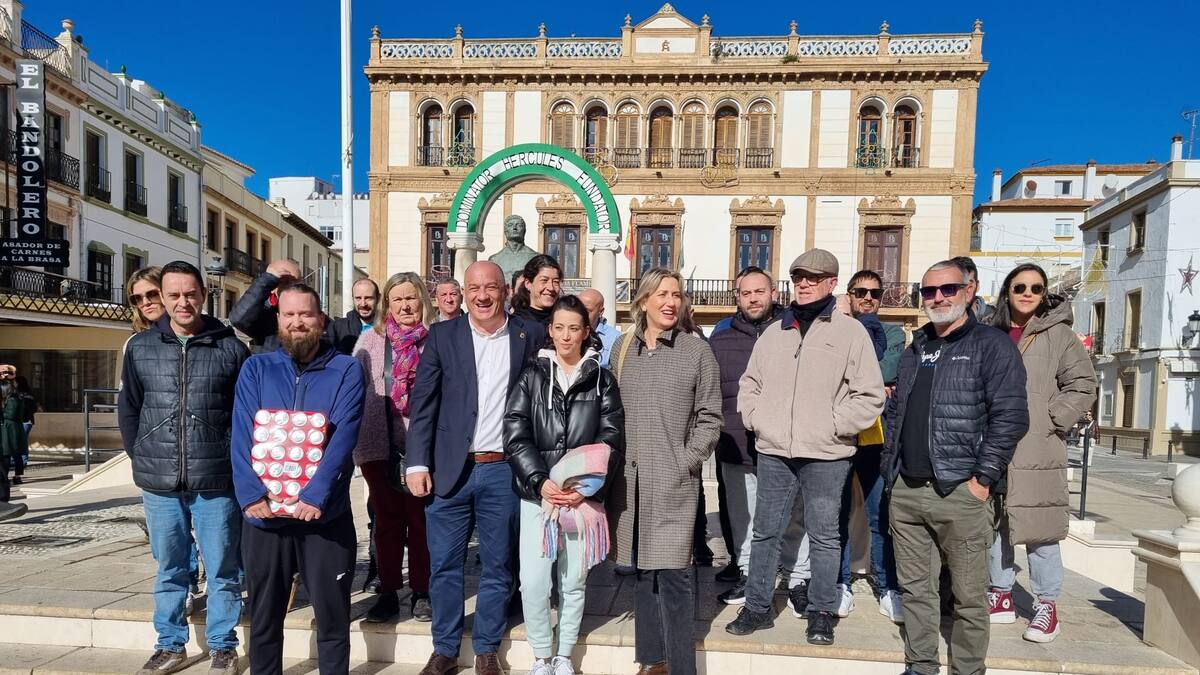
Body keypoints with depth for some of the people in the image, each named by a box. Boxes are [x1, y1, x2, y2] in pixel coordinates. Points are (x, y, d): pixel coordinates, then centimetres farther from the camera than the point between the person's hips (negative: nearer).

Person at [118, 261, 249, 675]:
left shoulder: (231, 348, -3)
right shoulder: (140, 347, 6)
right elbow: (128, 409, 14)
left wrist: (234, 459, 0)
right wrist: (142, 457, 8)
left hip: (217, 482, -2)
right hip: (159, 484, 3)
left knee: (222, 569, 7)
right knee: (170, 569, 17)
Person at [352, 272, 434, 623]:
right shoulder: (371, 340, 9)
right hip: (380, 445, 2)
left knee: (420, 519, 7)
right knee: (387, 520, 11)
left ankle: (421, 593, 20)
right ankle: (388, 592, 22)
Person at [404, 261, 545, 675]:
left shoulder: (529, 335, 2)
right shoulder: (442, 335, 3)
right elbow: (422, 402, 0)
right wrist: (417, 463, -5)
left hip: (503, 472, 0)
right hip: (450, 469, 0)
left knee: (497, 567, 12)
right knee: (444, 565, 10)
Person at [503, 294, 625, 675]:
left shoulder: (602, 380, 4)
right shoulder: (532, 377, 4)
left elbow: (611, 441, 0)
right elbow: (515, 436, -3)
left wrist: (585, 486, -12)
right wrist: (540, 482, -14)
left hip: (583, 496, 0)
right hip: (537, 493, 0)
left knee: (573, 582, 9)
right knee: (533, 582, -2)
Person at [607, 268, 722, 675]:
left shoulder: (697, 351, -1)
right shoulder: (622, 348, 8)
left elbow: (709, 418, 0)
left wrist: (686, 462, -8)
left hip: (674, 481, -3)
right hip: (630, 478, 4)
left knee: (673, 573, -4)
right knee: (642, 570, 13)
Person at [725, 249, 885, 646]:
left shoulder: (850, 332, -2)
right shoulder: (774, 332, 11)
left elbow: (870, 396, -5)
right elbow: (749, 384, 18)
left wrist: (831, 425, -11)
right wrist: (755, 419, 5)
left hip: (826, 456, -3)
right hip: (773, 452, 4)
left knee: (824, 536, 9)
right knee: (765, 532, 11)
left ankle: (821, 613, 25)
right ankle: (757, 607, 25)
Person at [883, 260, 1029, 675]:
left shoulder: (991, 345, -3)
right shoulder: (914, 350, 16)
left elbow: (1011, 416, -10)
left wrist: (983, 478, -13)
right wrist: (891, 469, 13)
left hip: (960, 492, -6)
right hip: (905, 491, 6)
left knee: (969, 595, 5)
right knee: (914, 589, 14)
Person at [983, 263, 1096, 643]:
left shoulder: (1059, 334, 1)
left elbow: (1082, 386, -3)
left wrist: (1049, 421, -10)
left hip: (1037, 453, -4)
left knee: (1039, 530, -1)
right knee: (994, 525, 11)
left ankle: (1046, 605, 15)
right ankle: (1002, 597, 25)